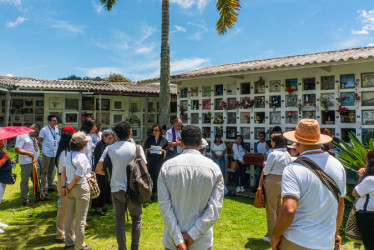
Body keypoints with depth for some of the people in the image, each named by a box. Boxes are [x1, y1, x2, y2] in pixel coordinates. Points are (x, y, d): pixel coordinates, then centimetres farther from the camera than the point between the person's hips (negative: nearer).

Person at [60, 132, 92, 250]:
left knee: (70, 215, 18)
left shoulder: (69, 154, 2)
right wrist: (68, 189, -7)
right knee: (80, 218, 4)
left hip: (70, 187, 8)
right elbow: (77, 178, -19)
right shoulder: (82, 158, -20)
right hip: (81, 188, -7)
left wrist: (64, 187, 0)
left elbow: (64, 172, 2)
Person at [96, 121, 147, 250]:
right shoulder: (136, 148, -9)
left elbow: (98, 168, -3)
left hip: (117, 189, 2)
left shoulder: (110, 148, -3)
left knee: (119, 219, 14)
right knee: (136, 218, 17)